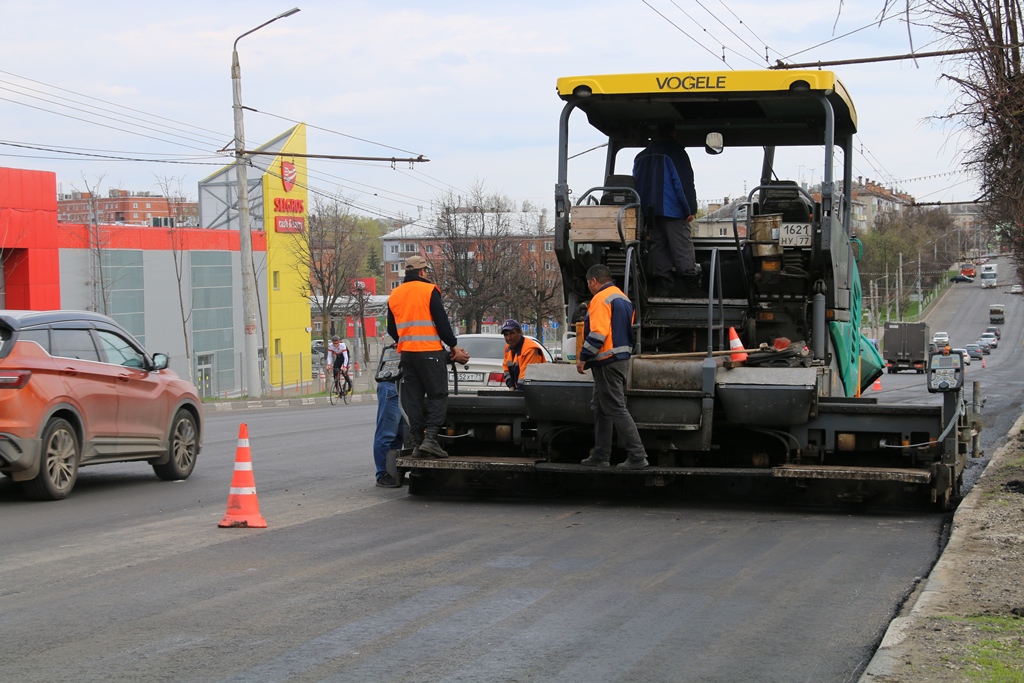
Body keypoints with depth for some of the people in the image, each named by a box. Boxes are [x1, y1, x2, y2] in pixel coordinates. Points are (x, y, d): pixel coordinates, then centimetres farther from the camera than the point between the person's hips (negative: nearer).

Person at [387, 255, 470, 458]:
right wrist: (453, 345, 2)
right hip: (430, 351, -6)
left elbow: (391, 329, 19)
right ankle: (430, 438, -15)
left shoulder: (394, 295, 13)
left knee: (413, 398, 8)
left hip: (406, 352, 6)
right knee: (438, 395, -2)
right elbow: (442, 322, -9)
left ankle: (417, 442, 5)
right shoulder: (429, 290, -6)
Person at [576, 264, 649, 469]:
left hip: (606, 362, -10)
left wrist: (583, 358, -18)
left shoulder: (600, 299, -14)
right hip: (621, 358, 10)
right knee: (601, 409, 16)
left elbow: (598, 333, -23)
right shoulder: (623, 299, 17)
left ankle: (637, 456, -14)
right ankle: (600, 456, 19)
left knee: (616, 409, -10)